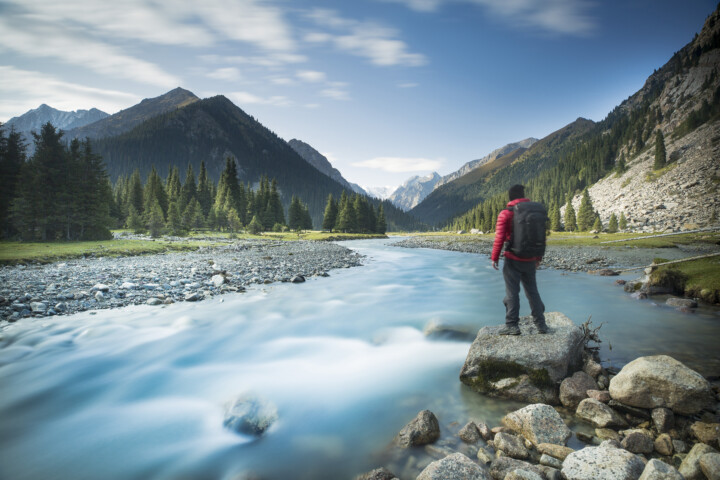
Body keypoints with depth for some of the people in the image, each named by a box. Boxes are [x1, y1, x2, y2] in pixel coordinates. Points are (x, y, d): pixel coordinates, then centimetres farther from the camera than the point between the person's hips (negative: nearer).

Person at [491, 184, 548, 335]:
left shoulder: (506, 214, -10)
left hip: (513, 260, -5)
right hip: (530, 260, 5)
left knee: (512, 292, 2)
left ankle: (512, 325, 4)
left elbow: (500, 238, -14)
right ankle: (541, 324, 22)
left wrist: (494, 257, -5)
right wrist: (538, 257, 20)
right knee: (532, 291, 15)